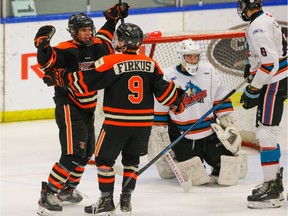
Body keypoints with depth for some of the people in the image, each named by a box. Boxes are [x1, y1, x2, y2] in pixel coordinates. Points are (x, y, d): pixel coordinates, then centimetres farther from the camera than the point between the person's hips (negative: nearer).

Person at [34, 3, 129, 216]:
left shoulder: (92, 47, 5)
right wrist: (43, 45, -49)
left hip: (87, 108, 9)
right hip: (69, 108, -9)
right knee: (73, 154, -17)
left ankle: (67, 189, 34)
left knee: (87, 151, 19)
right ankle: (47, 194, -13)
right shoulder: (65, 50, -18)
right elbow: (47, 61, -33)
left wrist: (112, 19, 21)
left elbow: (104, 43, 28)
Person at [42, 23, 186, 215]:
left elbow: (85, 82, -13)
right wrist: (177, 102, 21)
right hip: (143, 123, 5)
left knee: (104, 158, 11)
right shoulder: (150, 64, 1)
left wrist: (59, 78, -3)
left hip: (117, 122, -5)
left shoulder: (111, 62, -12)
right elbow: (163, 89, 2)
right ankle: (126, 199, 18)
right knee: (132, 159, 22)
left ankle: (106, 200, 11)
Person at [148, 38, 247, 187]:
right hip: (183, 138, -3)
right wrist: (160, 136, -1)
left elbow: (222, 99, 9)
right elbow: (159, 111, -1)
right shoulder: (168, 77, -6)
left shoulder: (208, 71, 2)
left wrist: (228, 122, 3)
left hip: (210, 131, 3)